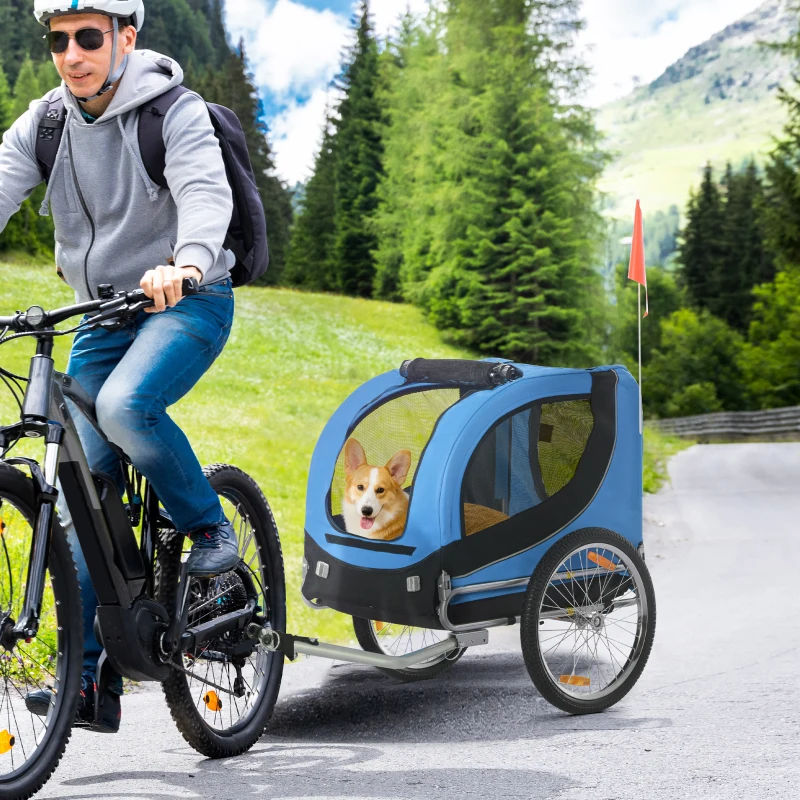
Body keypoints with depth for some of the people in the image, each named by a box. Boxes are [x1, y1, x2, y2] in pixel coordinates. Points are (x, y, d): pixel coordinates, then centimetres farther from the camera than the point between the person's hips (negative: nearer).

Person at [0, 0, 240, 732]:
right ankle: (89, 678, 3)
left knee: (125, 405, -34)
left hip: (189, 302, -5)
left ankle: (210, 528, -7)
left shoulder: (176, 112, -13)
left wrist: (185, 262, -52)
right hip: (102, 315, 5)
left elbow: (204, 192, -30)